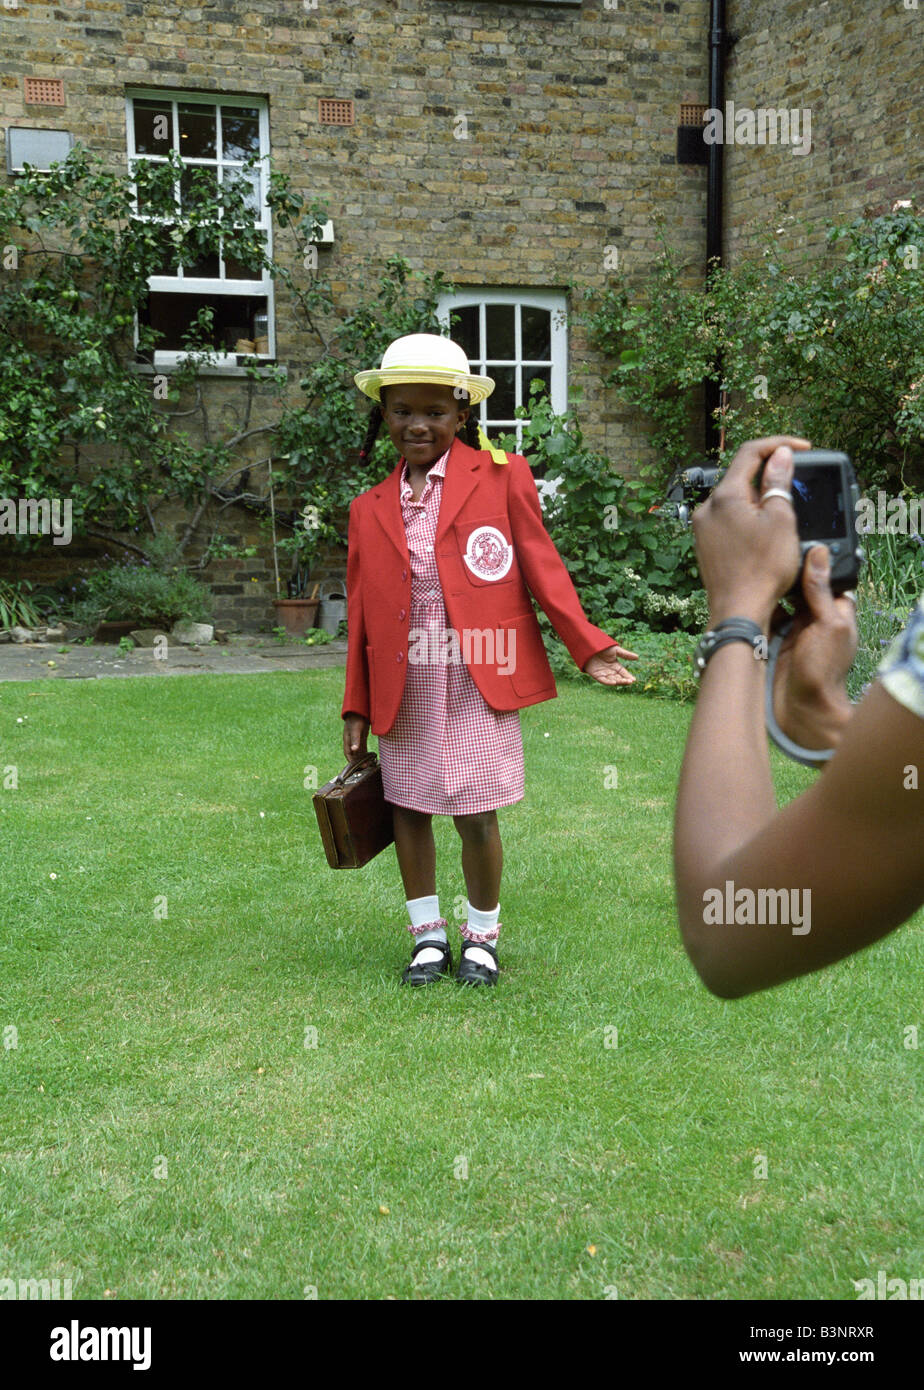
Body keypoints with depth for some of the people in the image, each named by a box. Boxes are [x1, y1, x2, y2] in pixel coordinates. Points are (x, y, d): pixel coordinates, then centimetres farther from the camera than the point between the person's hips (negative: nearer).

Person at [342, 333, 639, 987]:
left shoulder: (501, 476, 1)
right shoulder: (371, 508, 10)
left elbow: (540, 564, 1)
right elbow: (362, 611, 12)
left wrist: (587, 644, -6)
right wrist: (357, 708, 11)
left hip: (477, 678, -3)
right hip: (405, 685, 4)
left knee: (476, 813, 0)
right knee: (408, 807, 9)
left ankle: (482, 938, 21)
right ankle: (429, 936, 26)